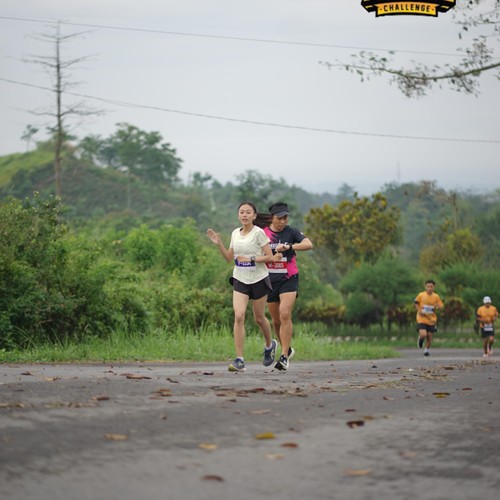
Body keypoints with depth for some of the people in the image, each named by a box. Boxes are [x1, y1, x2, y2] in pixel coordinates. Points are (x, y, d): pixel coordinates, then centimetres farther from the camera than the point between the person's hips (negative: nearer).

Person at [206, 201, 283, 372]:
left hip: (258, 280, -3)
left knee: (259, 318, 10)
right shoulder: (235, 233, 6)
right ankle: (239, 360, -15)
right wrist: (218, 243, 2)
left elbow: (270, 257, -11)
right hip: (240, 280, 3)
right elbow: (229, 258, 14)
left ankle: (270, 345, 42)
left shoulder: (258, 233, -10)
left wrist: (250, 259, -19)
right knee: (238, 316, -14)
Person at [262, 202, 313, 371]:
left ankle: (284, 356, -19)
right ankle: (287, 349, 33)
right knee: (276, 320, 9)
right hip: (270, 281, 3)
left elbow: (308, 244, -20)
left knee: (285, 314, -19)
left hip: (288, 279, -3)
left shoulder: (291, 232, -4)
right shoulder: (263, 234, 1)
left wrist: (288, 246, -30)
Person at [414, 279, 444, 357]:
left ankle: (427, 350, 29)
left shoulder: (436, 296, -4)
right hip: (422, 319, -2)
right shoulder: (421, 295, -6)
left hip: (431, 319, 2)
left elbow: (441, 307, 0)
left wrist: (437, 306, -23)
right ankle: (420, 339, 19)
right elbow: (416, 303, 9)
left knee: (429, 336, 6)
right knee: (423, 335, -18)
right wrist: (419, 310, -6)